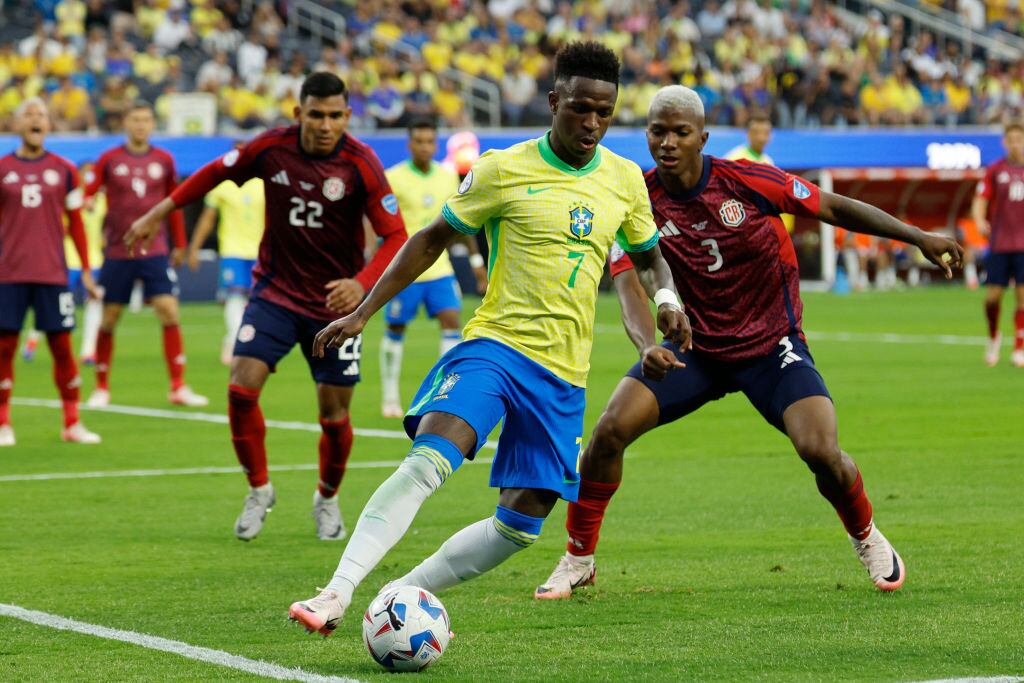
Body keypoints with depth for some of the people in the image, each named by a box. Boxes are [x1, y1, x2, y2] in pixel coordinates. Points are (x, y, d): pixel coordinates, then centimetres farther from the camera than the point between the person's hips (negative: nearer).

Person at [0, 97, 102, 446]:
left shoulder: (63, 170, 7)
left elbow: (75, 222, 11)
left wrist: (86, 270, 8)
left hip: (52, 273, 1)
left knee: (61, 345, 0)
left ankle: (72, 423, 9)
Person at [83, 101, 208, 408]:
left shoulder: (164, 160, 5)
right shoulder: (109, 160, 0)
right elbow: (86, 196, 1)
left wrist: (179, 245, 13)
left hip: (155, 252, 1)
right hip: (117, 253, -1)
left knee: (169, 313, -10)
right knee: (108, 319, 3)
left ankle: (178, 388, -7)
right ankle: (101, 388, 17)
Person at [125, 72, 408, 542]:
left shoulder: (361, 165, -17)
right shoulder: (271, 149, -9)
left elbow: (396, 237, -17)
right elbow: (216, 172, 9)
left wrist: (362, 284, -34)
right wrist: (158, 214, 10)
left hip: (335, 301, -2)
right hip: (275, 292, 2)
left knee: (334, 415, 0)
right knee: (241, 389, -13)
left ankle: (327, 499, 29)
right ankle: (259, 490, 10)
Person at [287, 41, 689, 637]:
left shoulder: (625, 180, 8)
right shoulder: (504, 170, -3)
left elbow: (648, 257, 25)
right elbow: (434, 238, 7)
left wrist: (667, 299, 1)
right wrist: (363, 313, 4)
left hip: (564, 371, 4)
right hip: (494, 343, -4)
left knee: (522, 524, -2)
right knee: (428, 460, -28)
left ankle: (404, 594, 12)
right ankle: (337, 594, -32)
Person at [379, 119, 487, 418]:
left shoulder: (448, 177, 6)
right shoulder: (393, 178, -10)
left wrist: (476, 261, 17)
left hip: (439, 269, 4)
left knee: (452, 321, -8)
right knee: (396, 329, 5)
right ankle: (390, 398, 19)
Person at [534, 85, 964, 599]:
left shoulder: (744, 182, -16)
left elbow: (833, 208, -6)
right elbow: (629, 287, -18)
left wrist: (919, 238, -9)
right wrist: (649, 347, -39)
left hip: (772, 345, -2)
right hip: (695, 348, 2)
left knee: (820, 450, -21)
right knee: (610, 430, -17)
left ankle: (866, 537, 12)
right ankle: (578, 560, 2)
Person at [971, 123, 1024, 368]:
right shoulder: (995, 171, 2)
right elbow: (980, 201, -2)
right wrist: (980, 221, -22)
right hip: (999, 244, 0)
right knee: (992, 297, -2)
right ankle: (994, 337, 25)